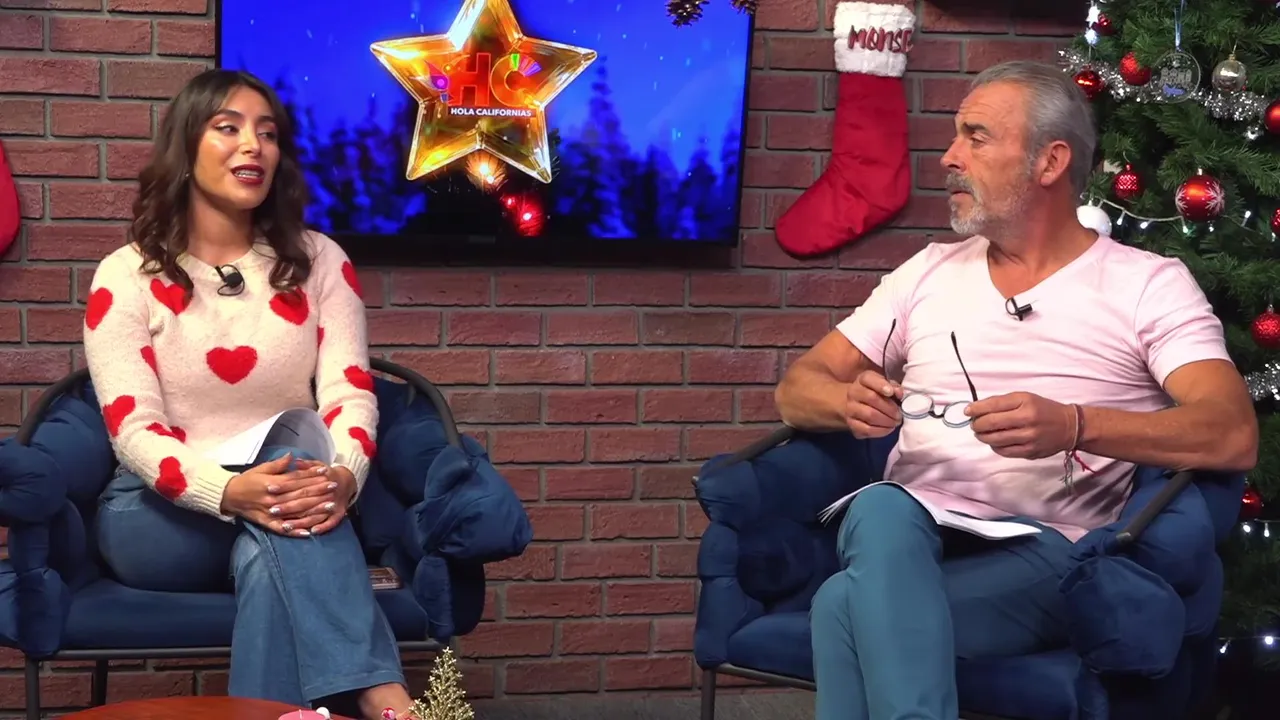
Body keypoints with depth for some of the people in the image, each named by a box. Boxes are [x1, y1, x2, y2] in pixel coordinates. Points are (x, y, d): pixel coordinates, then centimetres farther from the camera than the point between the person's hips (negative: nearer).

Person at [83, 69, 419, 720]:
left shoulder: (318, 263, 6)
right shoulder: (126, 276, -3)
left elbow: (349, 393, -5)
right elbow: (134, 427, -13)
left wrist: (342, 477, -30)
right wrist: (228, 491, -34)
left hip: (288, 501, 3)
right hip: (163, 512, -2)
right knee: (284, 488, -35)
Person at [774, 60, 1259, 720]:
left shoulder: (1148, 285, 7)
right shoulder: (931, 271, 21)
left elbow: (1234, 437, -8)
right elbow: (797, 390, 20)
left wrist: (1074, 425, -25)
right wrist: (852, 403, -7)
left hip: (1047, 551, -4)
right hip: (906, 538, 4)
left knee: (848, 606, -35)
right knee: (881, 510, -37)